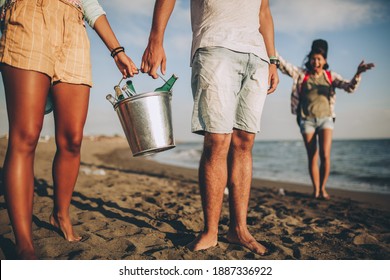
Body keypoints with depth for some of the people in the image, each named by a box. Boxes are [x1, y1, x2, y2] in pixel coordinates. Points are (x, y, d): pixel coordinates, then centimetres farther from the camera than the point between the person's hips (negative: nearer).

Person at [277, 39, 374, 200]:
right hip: (307, 120, 0)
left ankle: (323, 188, 8)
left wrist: (358, 74, -21)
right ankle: (315, 189, 14)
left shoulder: (331, 76, 5)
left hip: (326, 119, 0)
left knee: (325, 155, -11)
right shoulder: (302, 74, 3)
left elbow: (350, 87, -3)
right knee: (312, 157, 3)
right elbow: (283, 65, -7)